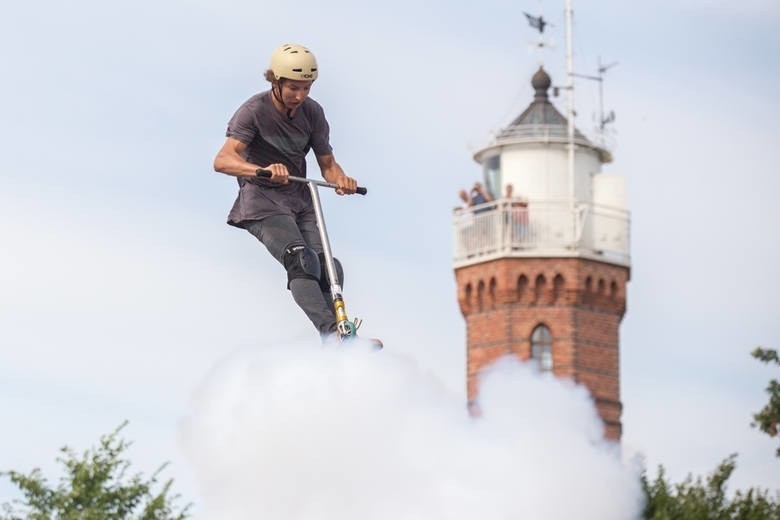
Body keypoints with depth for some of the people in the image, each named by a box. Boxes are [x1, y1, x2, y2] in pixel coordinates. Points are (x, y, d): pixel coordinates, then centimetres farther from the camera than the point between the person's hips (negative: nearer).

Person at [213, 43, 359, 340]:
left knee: (329, 268, -13)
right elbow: (223, 160, -27)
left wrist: (340, 179, -16)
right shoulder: (254, 111, -13)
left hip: (300, 201, 6)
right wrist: (262, 170, -47)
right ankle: (332, 333, -41)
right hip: (262, 202, -6)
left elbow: (327, 163, 10)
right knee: (301, 261, -28)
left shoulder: (312, 112, 3)